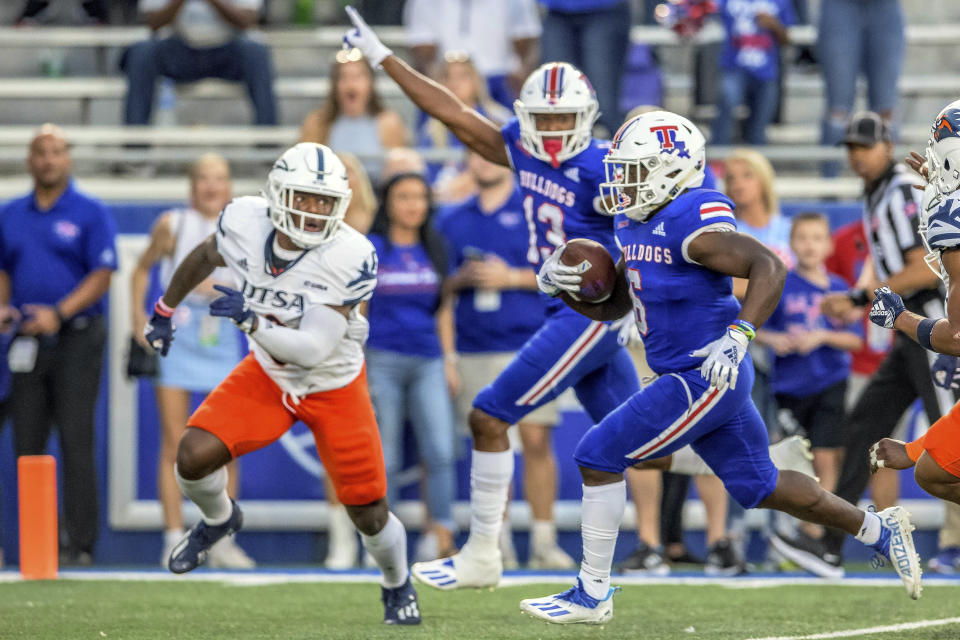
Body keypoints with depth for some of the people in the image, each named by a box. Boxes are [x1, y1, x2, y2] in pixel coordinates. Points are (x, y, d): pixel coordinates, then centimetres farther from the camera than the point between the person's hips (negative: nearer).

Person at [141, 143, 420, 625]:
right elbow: (206, 256, 5)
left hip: (333, 386, -3)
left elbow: (312, 349, -34)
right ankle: (218, 519, 19)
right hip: (268, 375, 3)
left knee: (369, 516, 4)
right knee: (193, 457, -17)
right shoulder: (245, 224, -21)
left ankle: (397, 587, 38)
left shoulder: (348, 257, -32)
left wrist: (249, 318, -43)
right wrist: (165, 309, 17)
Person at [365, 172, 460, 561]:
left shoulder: (433, 251, 12)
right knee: (385, 459, -1)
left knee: (440, 452, -9)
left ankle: (441, 537, -9)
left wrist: (449, 360, 11)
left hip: (427, 362, 3)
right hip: (382, 361, -3)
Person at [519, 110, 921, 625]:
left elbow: (769, 267, -26)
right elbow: (613, 304, 19)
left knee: (599, 456, -8)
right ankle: (878, 530, 30)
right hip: (684, 376, 10)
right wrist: (562, 285, 2)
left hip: (707, 376, -10)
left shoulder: (690, 223, -19)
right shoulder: (637, 226, 11)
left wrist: (737, 337, -35)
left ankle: (592, 593, -1)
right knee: (756, 486, 19)